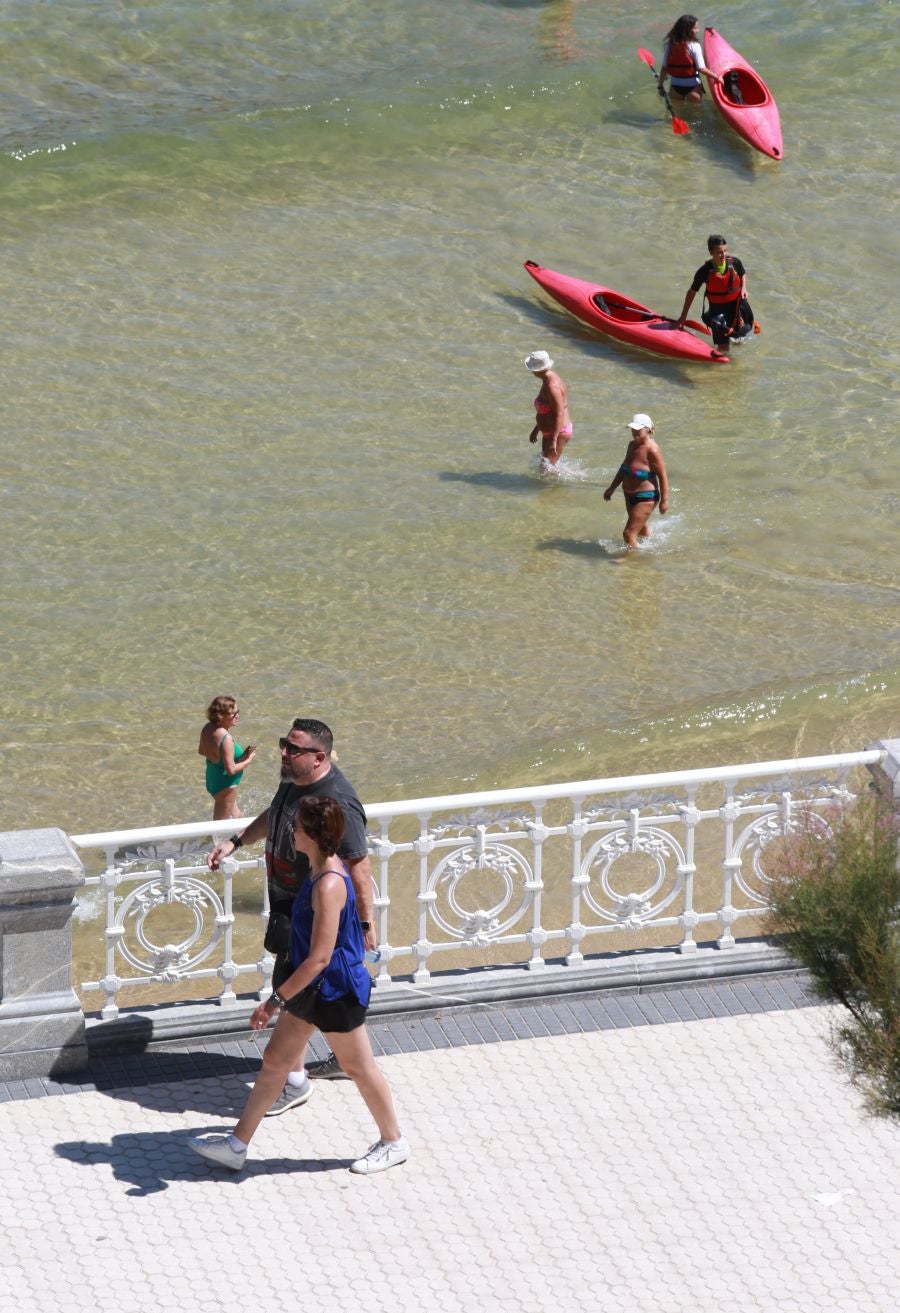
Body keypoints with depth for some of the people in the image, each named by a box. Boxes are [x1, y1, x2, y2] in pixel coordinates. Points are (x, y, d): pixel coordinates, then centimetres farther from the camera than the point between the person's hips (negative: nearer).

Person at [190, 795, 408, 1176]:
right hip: (309, 988, 10)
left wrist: (277, 999, -27)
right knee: (274, 1060, 14)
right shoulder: (317, 870, 0)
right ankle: (237, 1146, 22)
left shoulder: (328, 886, -30)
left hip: (334, 992, -10)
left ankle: (393, 1143, 29)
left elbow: (319, 958, -31)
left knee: (359, 1068, 9)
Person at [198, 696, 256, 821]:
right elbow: (231, 769, -27)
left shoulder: (207, 728, -5)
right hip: (225, 785, -9)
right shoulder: (226, 738, -31)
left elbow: (202, 751, 12)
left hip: (212, 780, 9)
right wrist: (248, 760, -12)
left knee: (235, 815, 26)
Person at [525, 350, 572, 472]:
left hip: (558, 433, -11)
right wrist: (536, 430, 27)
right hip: (549, 433, 11)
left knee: (545, 468, -11)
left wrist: (554, 440, -31)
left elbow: (559, 414, -28)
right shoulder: (548, 381, 8)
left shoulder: (552, 387, -24)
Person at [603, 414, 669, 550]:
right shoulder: (632, 445, 3)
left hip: (645, 497, -9)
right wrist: (612, 488, 20)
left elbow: (662, 475, -19)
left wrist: (664, 501, -18)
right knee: (641, 529, 27)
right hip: (630, 495, 9)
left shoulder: (652, 450, -22)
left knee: (629, 534, -10)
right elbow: (623, 468, 17)